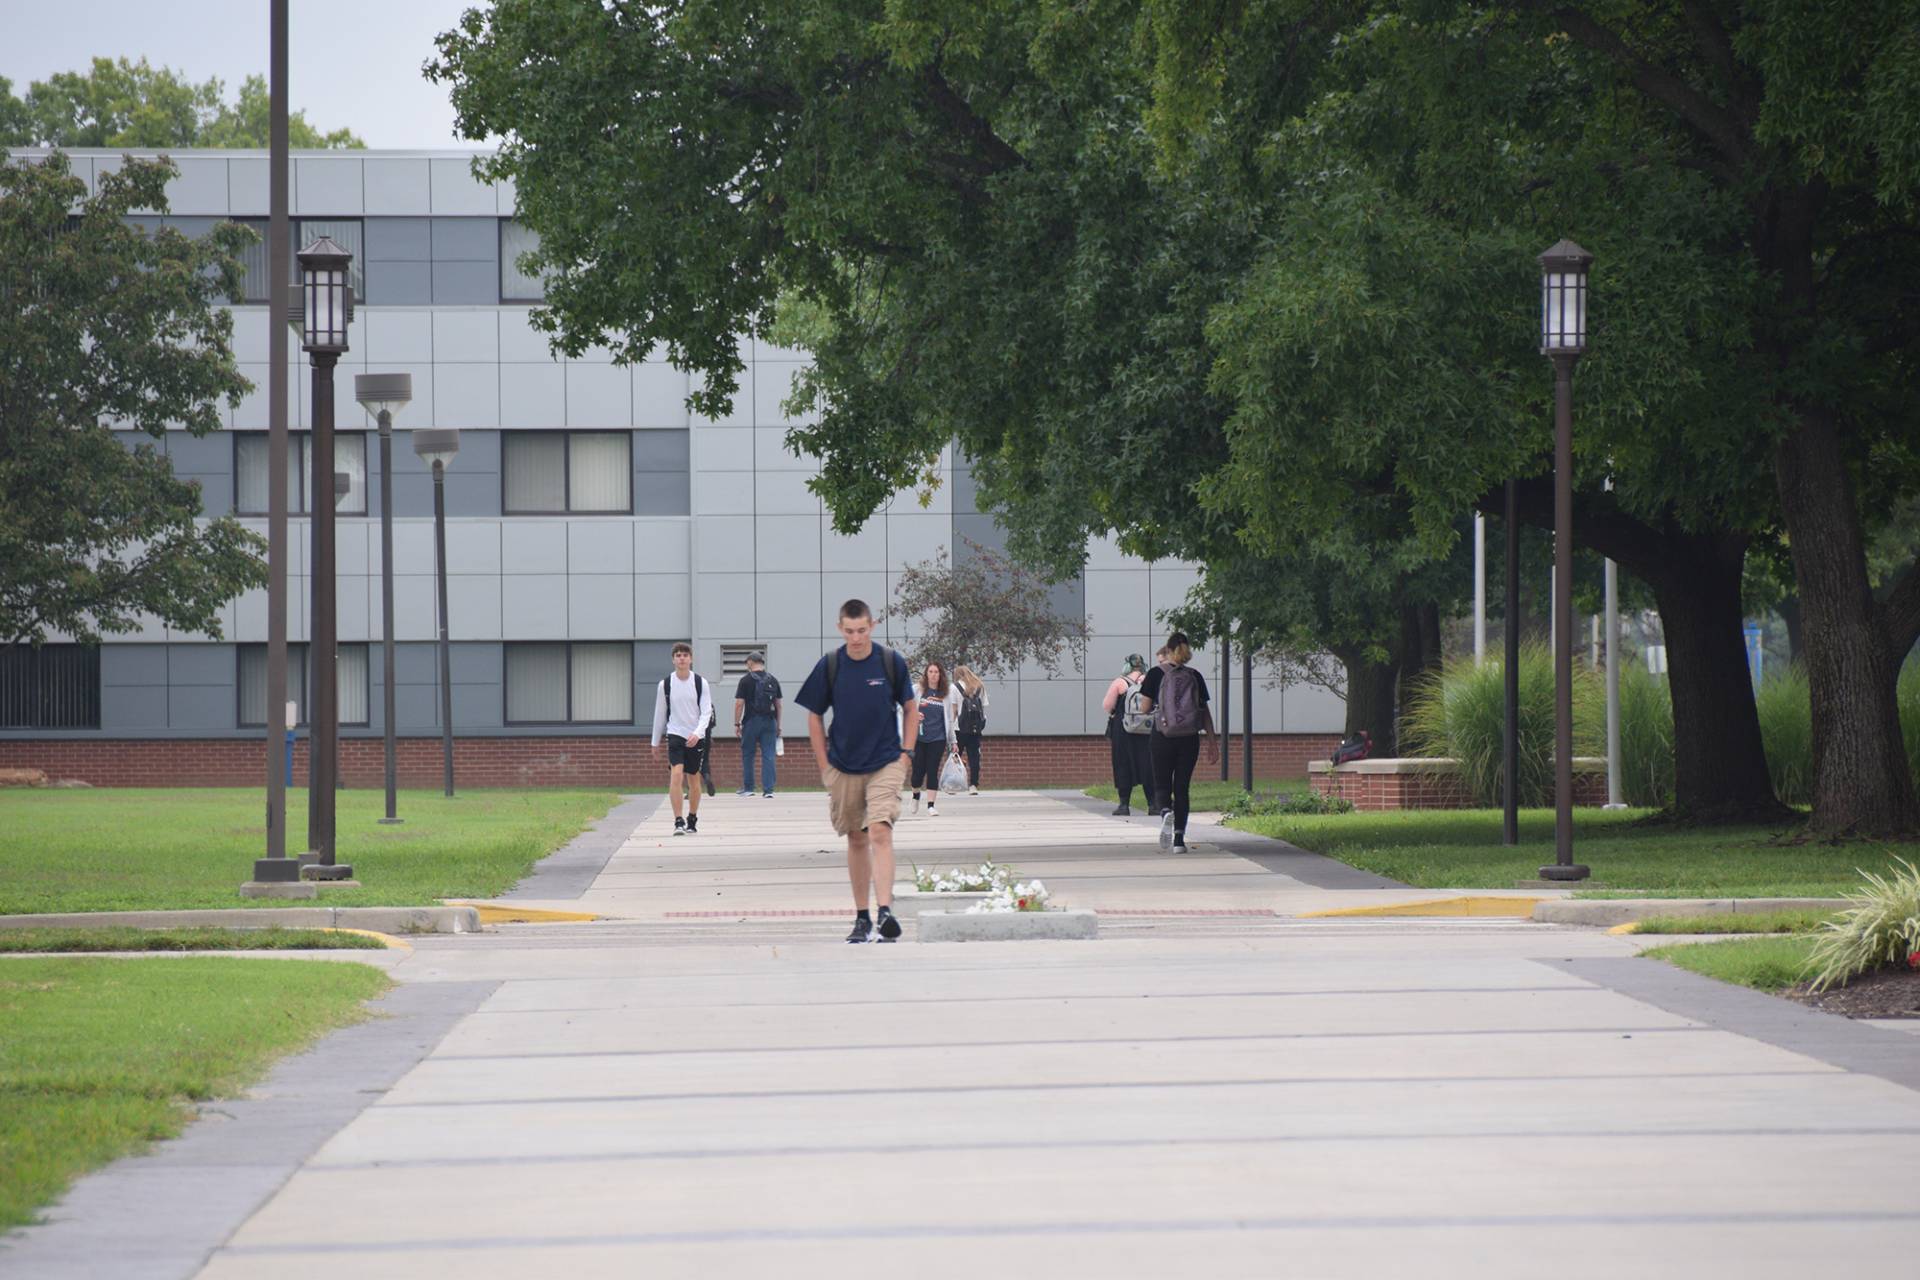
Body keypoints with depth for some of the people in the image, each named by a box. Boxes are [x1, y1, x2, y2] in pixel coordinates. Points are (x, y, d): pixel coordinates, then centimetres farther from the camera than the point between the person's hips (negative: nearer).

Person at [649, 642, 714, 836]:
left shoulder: (701, 684, -2)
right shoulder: (666, 684, 1)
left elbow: (706, 712, -6)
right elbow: (660, 714, 10)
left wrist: (697, 733, -22)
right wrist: (655, 742, 14)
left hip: (696, 738, 1)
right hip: (675, 735, -1)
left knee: (694, 779, 10)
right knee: (676, 774, -19)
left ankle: (692, 821, 27)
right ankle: (678, 822, -22)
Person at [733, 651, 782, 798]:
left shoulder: (746, 680, -5)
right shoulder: (773, 681, 7)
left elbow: (739, 704, -7)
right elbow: (778, 704, 10)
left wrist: (736, 723, 0)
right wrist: (778, 725, 16)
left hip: (751, 721, -3)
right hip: (769, 722, 3)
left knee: (747, 755, 10)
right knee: (768, 756, 2)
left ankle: (748, 787, 14)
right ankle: (769, 790, -3)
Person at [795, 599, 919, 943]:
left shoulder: (891, 662, -3)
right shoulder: (829, 666, -1)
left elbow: (911, 708, 9)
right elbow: (814, 716, 7)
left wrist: (905, 753, 1)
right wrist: (824, 766, 3)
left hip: (885, 763, -2)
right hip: (844, 768, 2)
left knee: (879, 832, -17)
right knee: (856, 839, 9)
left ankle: (885, 912, -25)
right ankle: (862, 918, 18)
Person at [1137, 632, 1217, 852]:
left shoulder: (1156, 674, -3)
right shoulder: (1195, 677, 4)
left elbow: (1145, 707, -5)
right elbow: (1205, 711, 4)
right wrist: (1212, 741, 7)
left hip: (1163, 736, -2)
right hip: (1190, 738, 2)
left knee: (1162, 784, 7)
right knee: (1182, 786, 7)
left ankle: (1166, 811, -27)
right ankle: (1179, 839, 1)